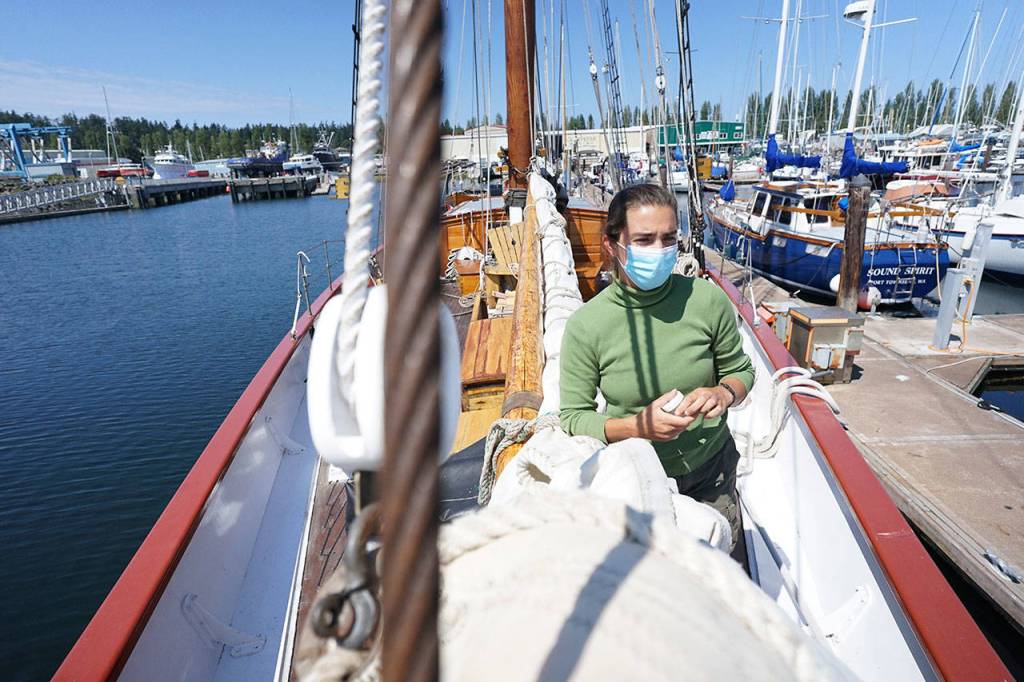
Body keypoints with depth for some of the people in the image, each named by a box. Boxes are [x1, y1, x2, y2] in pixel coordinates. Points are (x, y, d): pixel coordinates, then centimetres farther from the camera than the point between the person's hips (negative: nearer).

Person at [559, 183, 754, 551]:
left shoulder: (708, 299, -14)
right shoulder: (586, 325, -19)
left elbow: (740, 370, 3)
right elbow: (572, 417, -12)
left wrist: (722, 393, -20)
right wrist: (636, 426, -27)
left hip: (711, 471, 2)